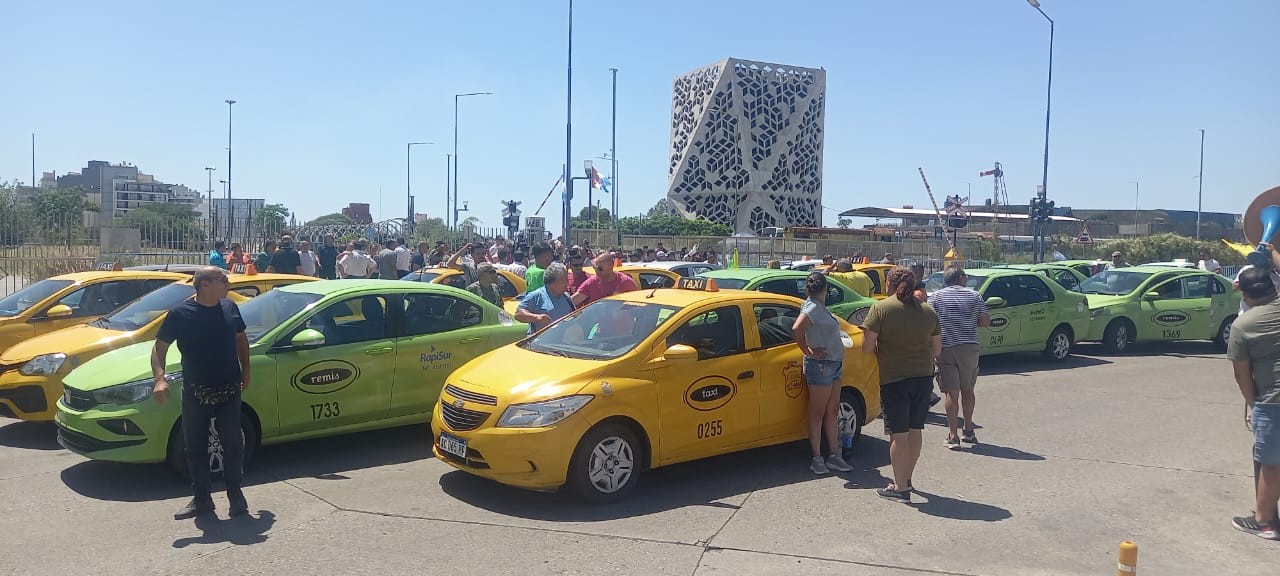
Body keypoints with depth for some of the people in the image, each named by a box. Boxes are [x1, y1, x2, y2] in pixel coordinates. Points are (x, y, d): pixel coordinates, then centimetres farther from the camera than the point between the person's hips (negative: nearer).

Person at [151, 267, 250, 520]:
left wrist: (246, 371, 16)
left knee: (233, 444, 2)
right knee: (195, 446, 8)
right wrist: (160, 378, -22)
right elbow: (159, 348, -6)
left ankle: (235, 495, 17)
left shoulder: (230, 308, 4)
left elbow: (241, 338, 18)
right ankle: (201, 499, 20)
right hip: (195, 392, -1)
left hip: (229, 390, 1)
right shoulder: (180, 314, -7)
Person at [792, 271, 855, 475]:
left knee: (832, 412, 12)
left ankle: (834, 456, 19)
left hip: (833, 365, 9)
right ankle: (817, 459, 6)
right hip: (820, 365, -9)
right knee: (817, 413, -1)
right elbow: (796, 329, -30)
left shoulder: (820, 308, 12)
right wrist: (808, 352, -20)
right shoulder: (813, 308, -16)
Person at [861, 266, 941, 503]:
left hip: (894, 379, -5)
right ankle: (907, 479, 29)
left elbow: (867, 347, -13)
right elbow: (937, 350, 9)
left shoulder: (880, 308, -10)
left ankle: (900, 488, 4)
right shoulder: (928, 310, 5)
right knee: (915, 430, 16)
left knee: (899, 434, 0)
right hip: (924, 377, 5)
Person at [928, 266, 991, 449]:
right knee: (967, 390, 17)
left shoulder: (936, 297, 0)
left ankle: (953, 436, -5)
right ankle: (968, 431, 27)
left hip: (945, 347, -2)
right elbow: (985, 321, 3)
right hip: (969, 347, 2)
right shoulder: (974, 296, 3)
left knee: (952, 393, -1)